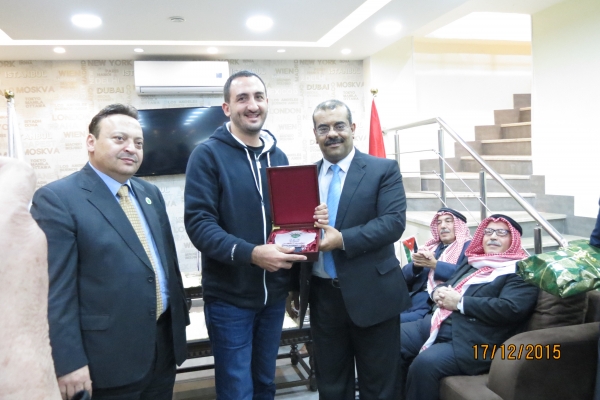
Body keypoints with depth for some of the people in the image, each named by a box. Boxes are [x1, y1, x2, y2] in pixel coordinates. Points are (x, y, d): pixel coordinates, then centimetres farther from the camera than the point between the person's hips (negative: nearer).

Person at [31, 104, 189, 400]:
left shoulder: (150, 194, 9)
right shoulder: (56, 198, -12)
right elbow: (56, 289, -15)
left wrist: (180, 320, 14)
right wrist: (69, 362, -15)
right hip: (109, 358, -6)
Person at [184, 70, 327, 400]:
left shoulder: (278, 156, 9)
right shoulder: (208, 154, -10)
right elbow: (198, 223, -18)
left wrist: (312, 218, -8)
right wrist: (251, 253, -30)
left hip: (274, 293, 5)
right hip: (229, 296, -5)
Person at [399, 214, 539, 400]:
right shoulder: (473, 262, 22)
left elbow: (511, 309, -18)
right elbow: (447, 284, 28)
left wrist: (460, 302, -15)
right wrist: (439, 292, 1)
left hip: (473, 340, -8)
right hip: (438, 323, 9)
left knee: (424, 363, -30)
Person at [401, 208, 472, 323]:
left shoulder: (469, 247, 5)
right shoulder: (430, 246, 21)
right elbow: (405, 277, 14)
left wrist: (435, 264, -16)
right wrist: (416, 264, -7)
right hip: (414, 299, 6)